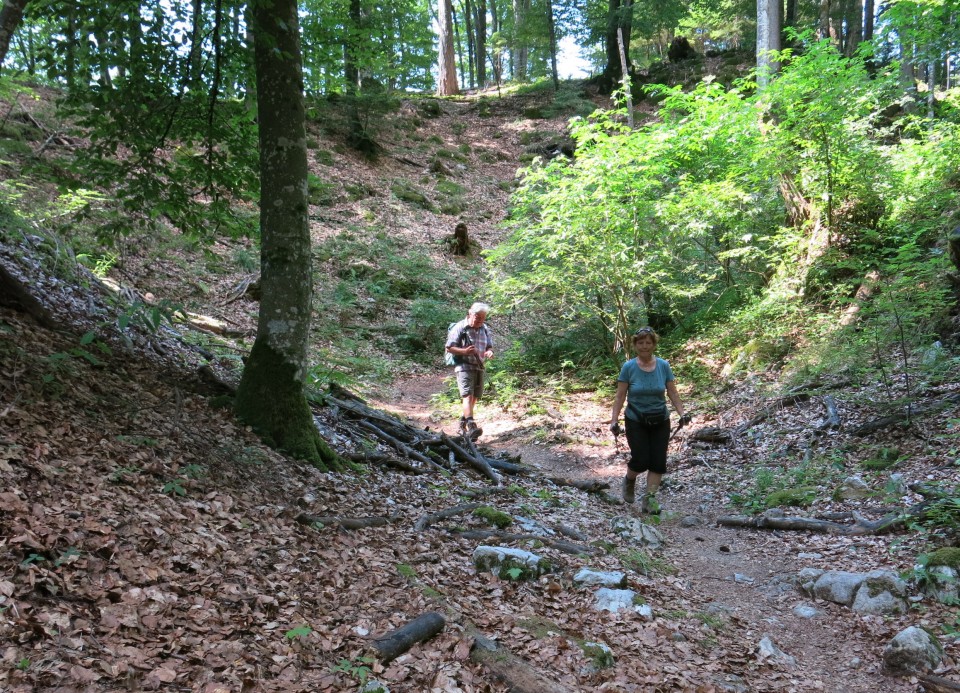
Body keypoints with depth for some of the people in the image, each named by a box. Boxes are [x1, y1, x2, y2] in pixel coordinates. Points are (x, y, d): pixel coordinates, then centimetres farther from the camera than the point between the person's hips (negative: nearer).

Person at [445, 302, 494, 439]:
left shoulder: (485, 329, 10)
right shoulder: (459, 328, -8)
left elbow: (489, 346, 17)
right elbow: (449, 347, -8)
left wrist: (489, 352, -8)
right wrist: (465, 351, -24)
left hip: (479, 367, 7)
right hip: (464, 366, -7)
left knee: (474, 397, 12)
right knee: (468, 395, -19)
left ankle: (463, 426, 28)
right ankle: (471, 426, -32)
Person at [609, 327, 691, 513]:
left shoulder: (663, 366, -2)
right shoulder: (628, 367, -7)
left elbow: (673, 393, 1)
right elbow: (620, 396, -6)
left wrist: (682, 414, -11)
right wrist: (614, 420, -12)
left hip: (660, 422, 2)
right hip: (636, 422, -2)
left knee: (658, 462, -3)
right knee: (640, 460, -10)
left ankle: (649, 499, 5)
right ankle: (629, 480, 23)